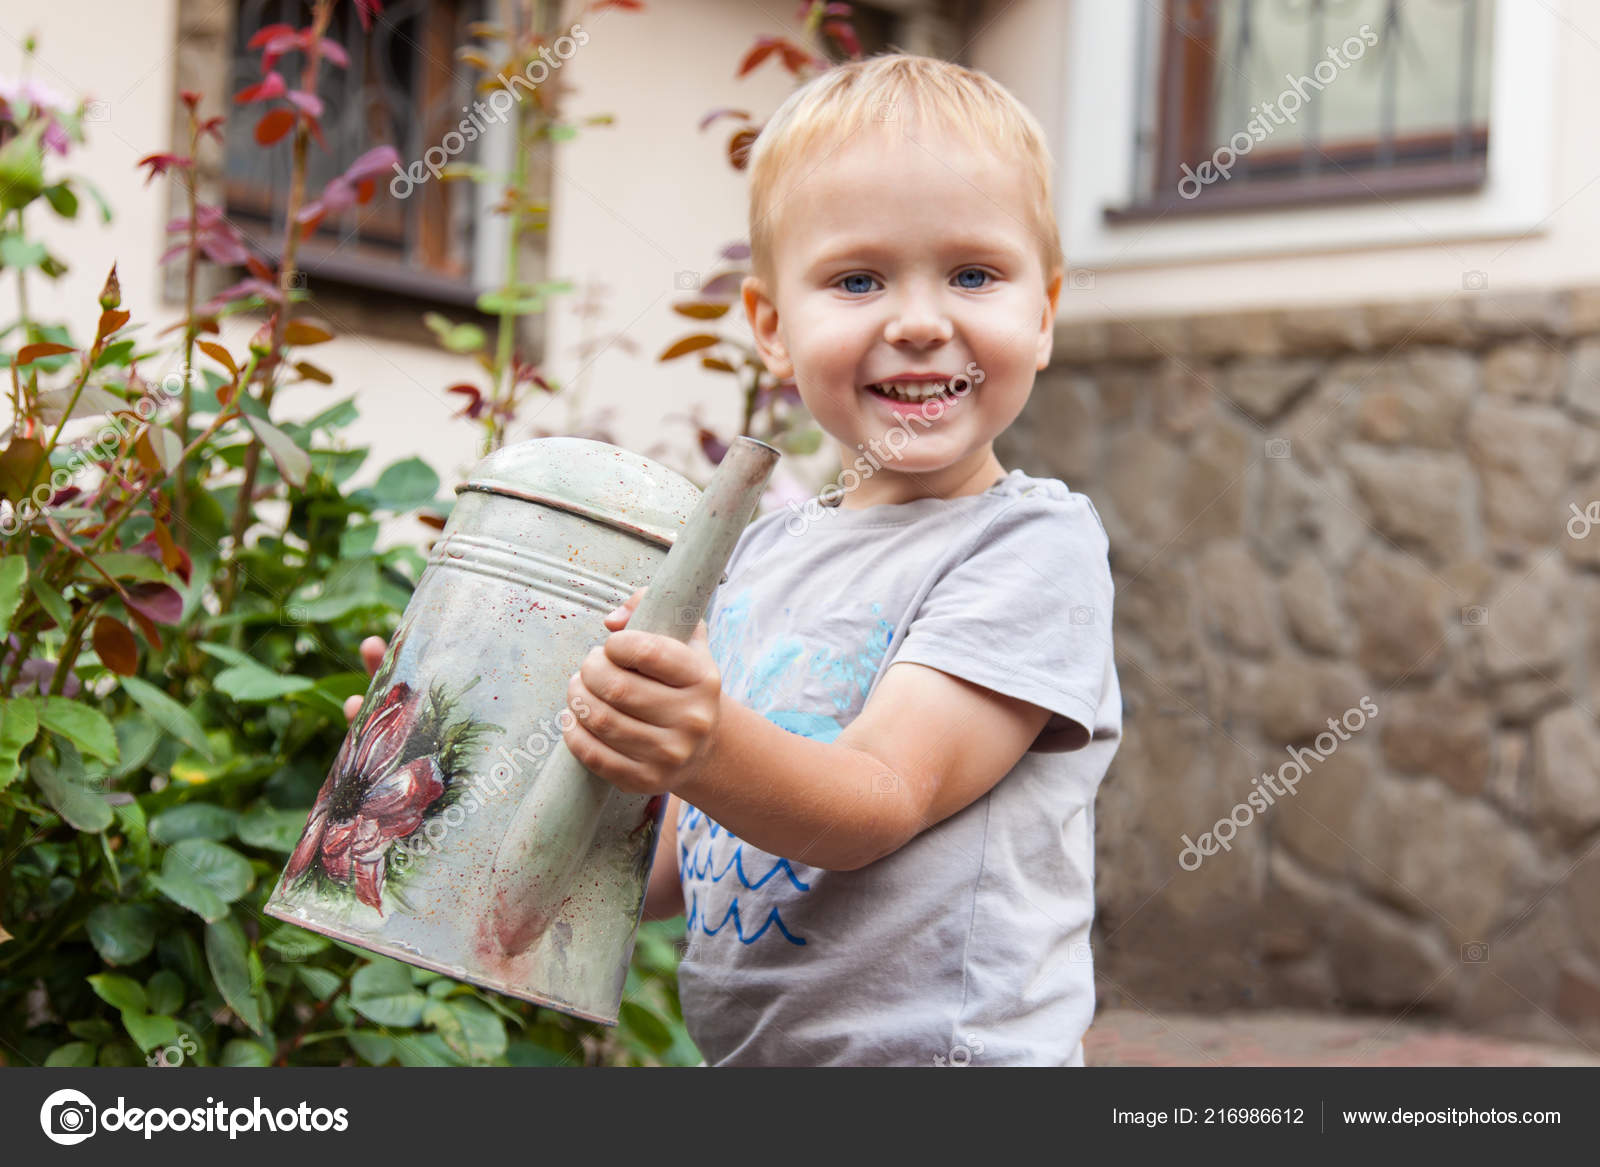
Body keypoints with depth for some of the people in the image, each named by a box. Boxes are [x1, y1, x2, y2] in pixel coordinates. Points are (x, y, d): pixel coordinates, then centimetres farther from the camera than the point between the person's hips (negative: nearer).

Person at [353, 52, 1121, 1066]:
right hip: (736, 1048, 6)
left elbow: (881, 801, -23)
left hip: (946, 1045, -6)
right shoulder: (764, 552, 8)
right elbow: (683, 863, 11)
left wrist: (710, 752, -41)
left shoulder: (1035, 545, -12)